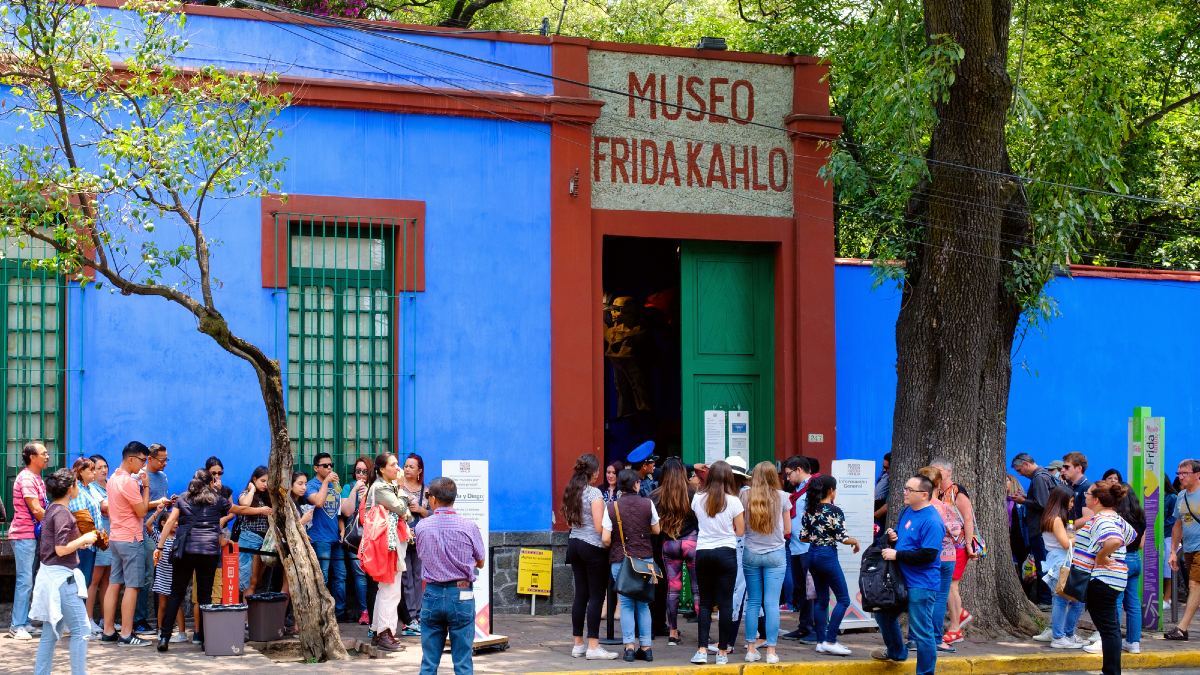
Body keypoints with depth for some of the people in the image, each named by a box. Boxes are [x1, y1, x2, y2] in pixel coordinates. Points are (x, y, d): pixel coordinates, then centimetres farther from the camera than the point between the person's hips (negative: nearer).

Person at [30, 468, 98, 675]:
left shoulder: (52, 510, 13)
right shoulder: (62, 513, -15)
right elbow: (61, 549, -20)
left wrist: (79, 543, 16)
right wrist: (84, 539, -8)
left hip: (51, 575, 10)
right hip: (61, 577, -10)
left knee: (51, 633, 12)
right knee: (81, 630, -6)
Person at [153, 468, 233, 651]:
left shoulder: (183, 499, 13)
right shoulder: (217, 500, 12)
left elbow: (170, 522, 4)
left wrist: (159, 546, 4)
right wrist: (219, 491, 40)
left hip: (185, 550, 1)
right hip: (210, 551, -1)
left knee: (176, 594, 3)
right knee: (205, 595, 5)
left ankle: (164, 636, -5)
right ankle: (204, 638, 5)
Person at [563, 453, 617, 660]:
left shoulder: (571, 491, 9)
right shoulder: (594, 493, -14)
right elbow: (599, 527, -17)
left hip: (574, 543, 8)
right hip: (593, 546, -8)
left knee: (581, 594, 11)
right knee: (596, 596, -4)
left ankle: (578, 644, 14)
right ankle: (593, 647, -5)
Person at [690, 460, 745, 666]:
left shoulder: (698, 499, 1)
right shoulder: (733, 501, -6)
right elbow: (740, 531, 0)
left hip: (703, 554, 2)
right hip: (726, 553, -2)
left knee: (705, 602, 8)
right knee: (725, 602, 3)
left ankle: (702, 650, 0)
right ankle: (722, 651, 4)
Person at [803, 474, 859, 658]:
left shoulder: (810, 510, 5)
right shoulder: (835, 511, -14)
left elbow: (804, 536, 8)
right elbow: (842, 538, -15)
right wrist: (855, 541, 5)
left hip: (813, 554, 8)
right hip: (827, 555, -7)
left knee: (821, 599, 13)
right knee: (843, 599, 0)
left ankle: (821, 641, 13)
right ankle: (830, 641, -6)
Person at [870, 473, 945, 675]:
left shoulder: (931, 521, -20)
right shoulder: (907, 511, 8)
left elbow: (928, 555, -26)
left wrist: (897, 555, -21)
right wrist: (893, 536, 1)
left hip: (921, 585, -10)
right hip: (900, 579, 10)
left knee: (922, 632, -3)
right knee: (884, 614, 24)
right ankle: (896, 651, 46)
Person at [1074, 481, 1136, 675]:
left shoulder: (1102, 520, -20)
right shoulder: (1116, 518, 13)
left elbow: (1115, 540, -40)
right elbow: (1131, 536, 31)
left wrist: (1101, 556, -24)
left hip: (1100, 581, -10)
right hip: (1110, 580, 10)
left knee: (1108, 628, -5)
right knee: (1111, 627, 14)